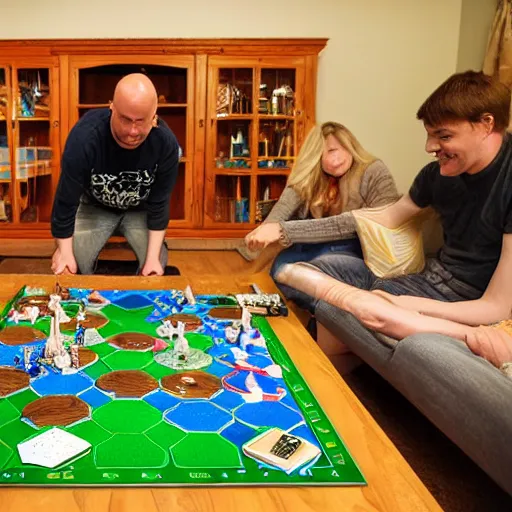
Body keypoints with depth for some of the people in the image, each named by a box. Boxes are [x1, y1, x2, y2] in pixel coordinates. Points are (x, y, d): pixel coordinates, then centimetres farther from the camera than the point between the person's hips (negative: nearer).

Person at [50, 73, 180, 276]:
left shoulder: (166, 143, -29)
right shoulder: (84, 136, -34)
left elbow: (159, 203, -18)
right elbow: (66, 198, -24)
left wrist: (153, 256, -22)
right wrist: (64, 251, -21)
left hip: (140, 210, 1)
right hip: (94, 206, -1)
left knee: (157, 264, -15)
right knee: (74, 261, -17)